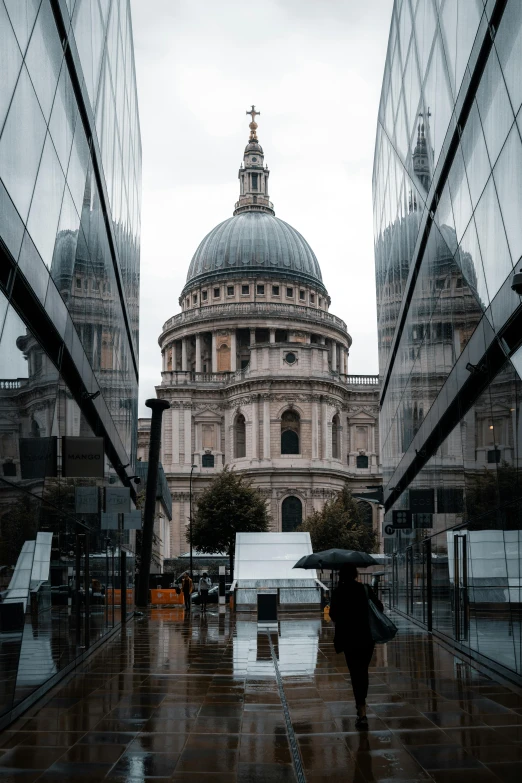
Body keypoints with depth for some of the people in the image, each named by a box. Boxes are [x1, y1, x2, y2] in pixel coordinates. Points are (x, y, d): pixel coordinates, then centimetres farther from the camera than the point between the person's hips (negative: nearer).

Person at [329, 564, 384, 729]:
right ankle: (361, 704, 31)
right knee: (363, 671, 19)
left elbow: (333, 615, -4)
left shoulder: (338, 592, -6)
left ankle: (362, 713, -11)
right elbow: (379, 607, 3)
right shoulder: (366, 589, -1)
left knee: (356, 672, -1)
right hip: (367, 637, 2)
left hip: (349, 638, -2)